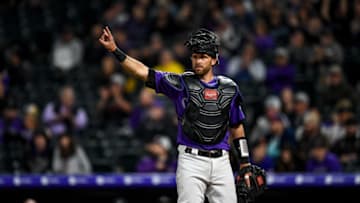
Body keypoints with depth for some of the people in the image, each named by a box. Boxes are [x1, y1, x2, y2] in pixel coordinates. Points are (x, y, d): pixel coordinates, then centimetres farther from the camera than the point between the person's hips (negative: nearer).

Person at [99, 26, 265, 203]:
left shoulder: (229, 88, 10)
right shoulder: (181, 84, 2)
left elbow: (236, 127, 17)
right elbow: (143, 72, -6)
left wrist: (245, 164, 15)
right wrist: (114, 49, -16)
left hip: (221, 162, 3)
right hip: (191, 161, -3)